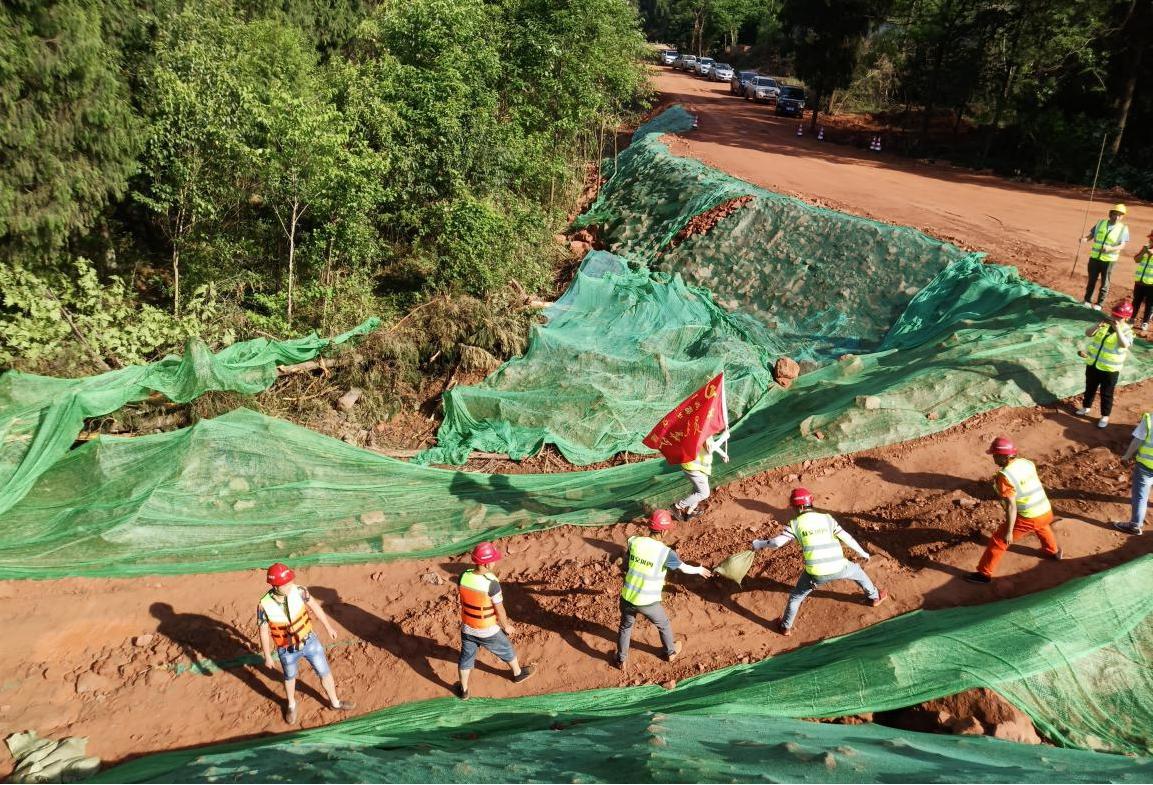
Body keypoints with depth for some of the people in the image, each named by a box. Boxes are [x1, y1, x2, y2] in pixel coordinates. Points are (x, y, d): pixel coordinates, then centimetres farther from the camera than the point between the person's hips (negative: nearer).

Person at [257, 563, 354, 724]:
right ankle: (291, 705, 55)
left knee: (325, 673, 15)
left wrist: (328, 627, 5)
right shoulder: (264, 606, -29)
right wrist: (267, 656, -1)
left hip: (310, 641, 2)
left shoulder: (298, 591, -24)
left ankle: (334, 702, 41)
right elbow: (264, 632, -13)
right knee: (290, 678, 26)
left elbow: (315, 607, -7)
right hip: (288, 650, -1)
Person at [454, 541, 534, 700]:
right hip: (488, 631, -4)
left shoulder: (463, 577, -18)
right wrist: (507, 626, -1)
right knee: (506, 650, 24)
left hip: (467, 628, 4)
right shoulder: (492, 583, -32)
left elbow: (465, 600, 0)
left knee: (466, 657, 23)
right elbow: (499, 610, -20)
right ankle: (518, 673, 48)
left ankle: (463, 690, 39)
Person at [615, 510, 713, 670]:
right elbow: (685, 568, -2)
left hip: (627, 598, 3)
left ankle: (622, 661, 43)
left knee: (625, 627, 29)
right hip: (648, 603, -3)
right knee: (664, 625, 28)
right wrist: (700, 570, 20)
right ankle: (671, 652, 51)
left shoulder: (634, 541, -10)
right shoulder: (666, 553, -19)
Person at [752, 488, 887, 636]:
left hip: (815, 573, -2)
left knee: (795, 597, 23)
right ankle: (875, 596, 54)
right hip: (838, 568, 2)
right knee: (858, 571, 36)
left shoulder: (795, 523, 0)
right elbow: (846, 538, 9)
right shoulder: (827, 518, 6)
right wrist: (862, 553, 24)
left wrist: (760, 544, 9)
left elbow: (778, 542, -8)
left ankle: (786, 627, 34)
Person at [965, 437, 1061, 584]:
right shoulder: (1027, 463, 1)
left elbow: (1011, 506, -22)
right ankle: (1054, 551, 66)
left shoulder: (1004, 476, -21)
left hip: (1026, 518, -7)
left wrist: (1009, 531, -17)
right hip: (1045, 511, 7)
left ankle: (984, 574, 12)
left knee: (998, 541, 6)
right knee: (1042, 527, 42)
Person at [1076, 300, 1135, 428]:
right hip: (1092, 364, 4)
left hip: (1110, 369, -4)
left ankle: (1105, 416, 24)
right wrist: (1097, 326, -24)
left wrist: (1118, 329, -39)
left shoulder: (1127, 331, -14)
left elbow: (1125, 345, -32)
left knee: (1106, 394, 9)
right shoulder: (1104, 324, -1)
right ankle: (1086, 407, 43)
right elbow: (1088, 334, -6)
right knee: (1090, 388, 22)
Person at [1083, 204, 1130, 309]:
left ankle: (1099, 303, 16)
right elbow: (1091, 234, 8)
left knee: (1104, 283, 5)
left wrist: (1111, 248, -29)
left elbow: (1122, 245, -11)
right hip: (1094, 257, 2)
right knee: (1092, 280, 13)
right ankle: (1087, 300, 27)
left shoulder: (1123, 228, -5)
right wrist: (1085, 238, -15)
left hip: (1109, 260, -2)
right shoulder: (1101, 223, 4)